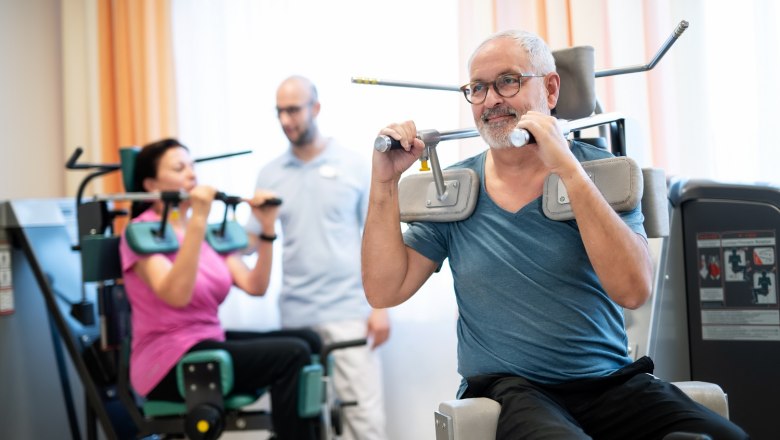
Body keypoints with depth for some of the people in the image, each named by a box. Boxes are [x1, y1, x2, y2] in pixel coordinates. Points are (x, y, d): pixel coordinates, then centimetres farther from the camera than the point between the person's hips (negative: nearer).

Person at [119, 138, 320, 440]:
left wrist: (267, 229, -7)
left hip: (209, 343, 8)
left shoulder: (210, 233, 13)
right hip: (168, 364, -8)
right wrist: (196, 220, -33)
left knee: (307, 340, 0)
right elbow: (177, 296, -28)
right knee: (291, 354, -22)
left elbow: (255, 286, 4)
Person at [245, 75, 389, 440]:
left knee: (363, 409, -5)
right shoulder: (270, 174, 9)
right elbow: (254, 237, 11)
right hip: (295, 314, 3)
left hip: (349, 309, -3)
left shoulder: (354, 166, 0)